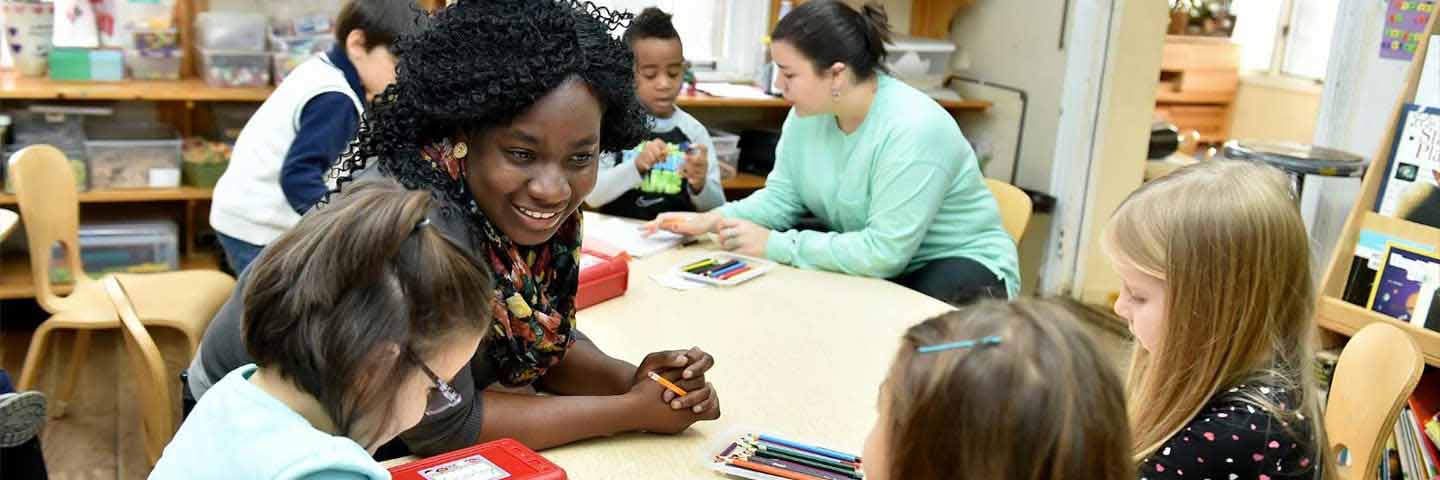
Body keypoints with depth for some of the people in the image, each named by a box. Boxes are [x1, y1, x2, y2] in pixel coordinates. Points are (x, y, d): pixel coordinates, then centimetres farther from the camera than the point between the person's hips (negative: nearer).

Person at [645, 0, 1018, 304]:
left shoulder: (913, 129, -30)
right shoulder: (809, 112, -7)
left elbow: (883, 252, -32)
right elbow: (781, 197, -2)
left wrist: (775, 245, -28)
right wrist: (712, 221, -19)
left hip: (959, 264, -6)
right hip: (869, 264, 6)